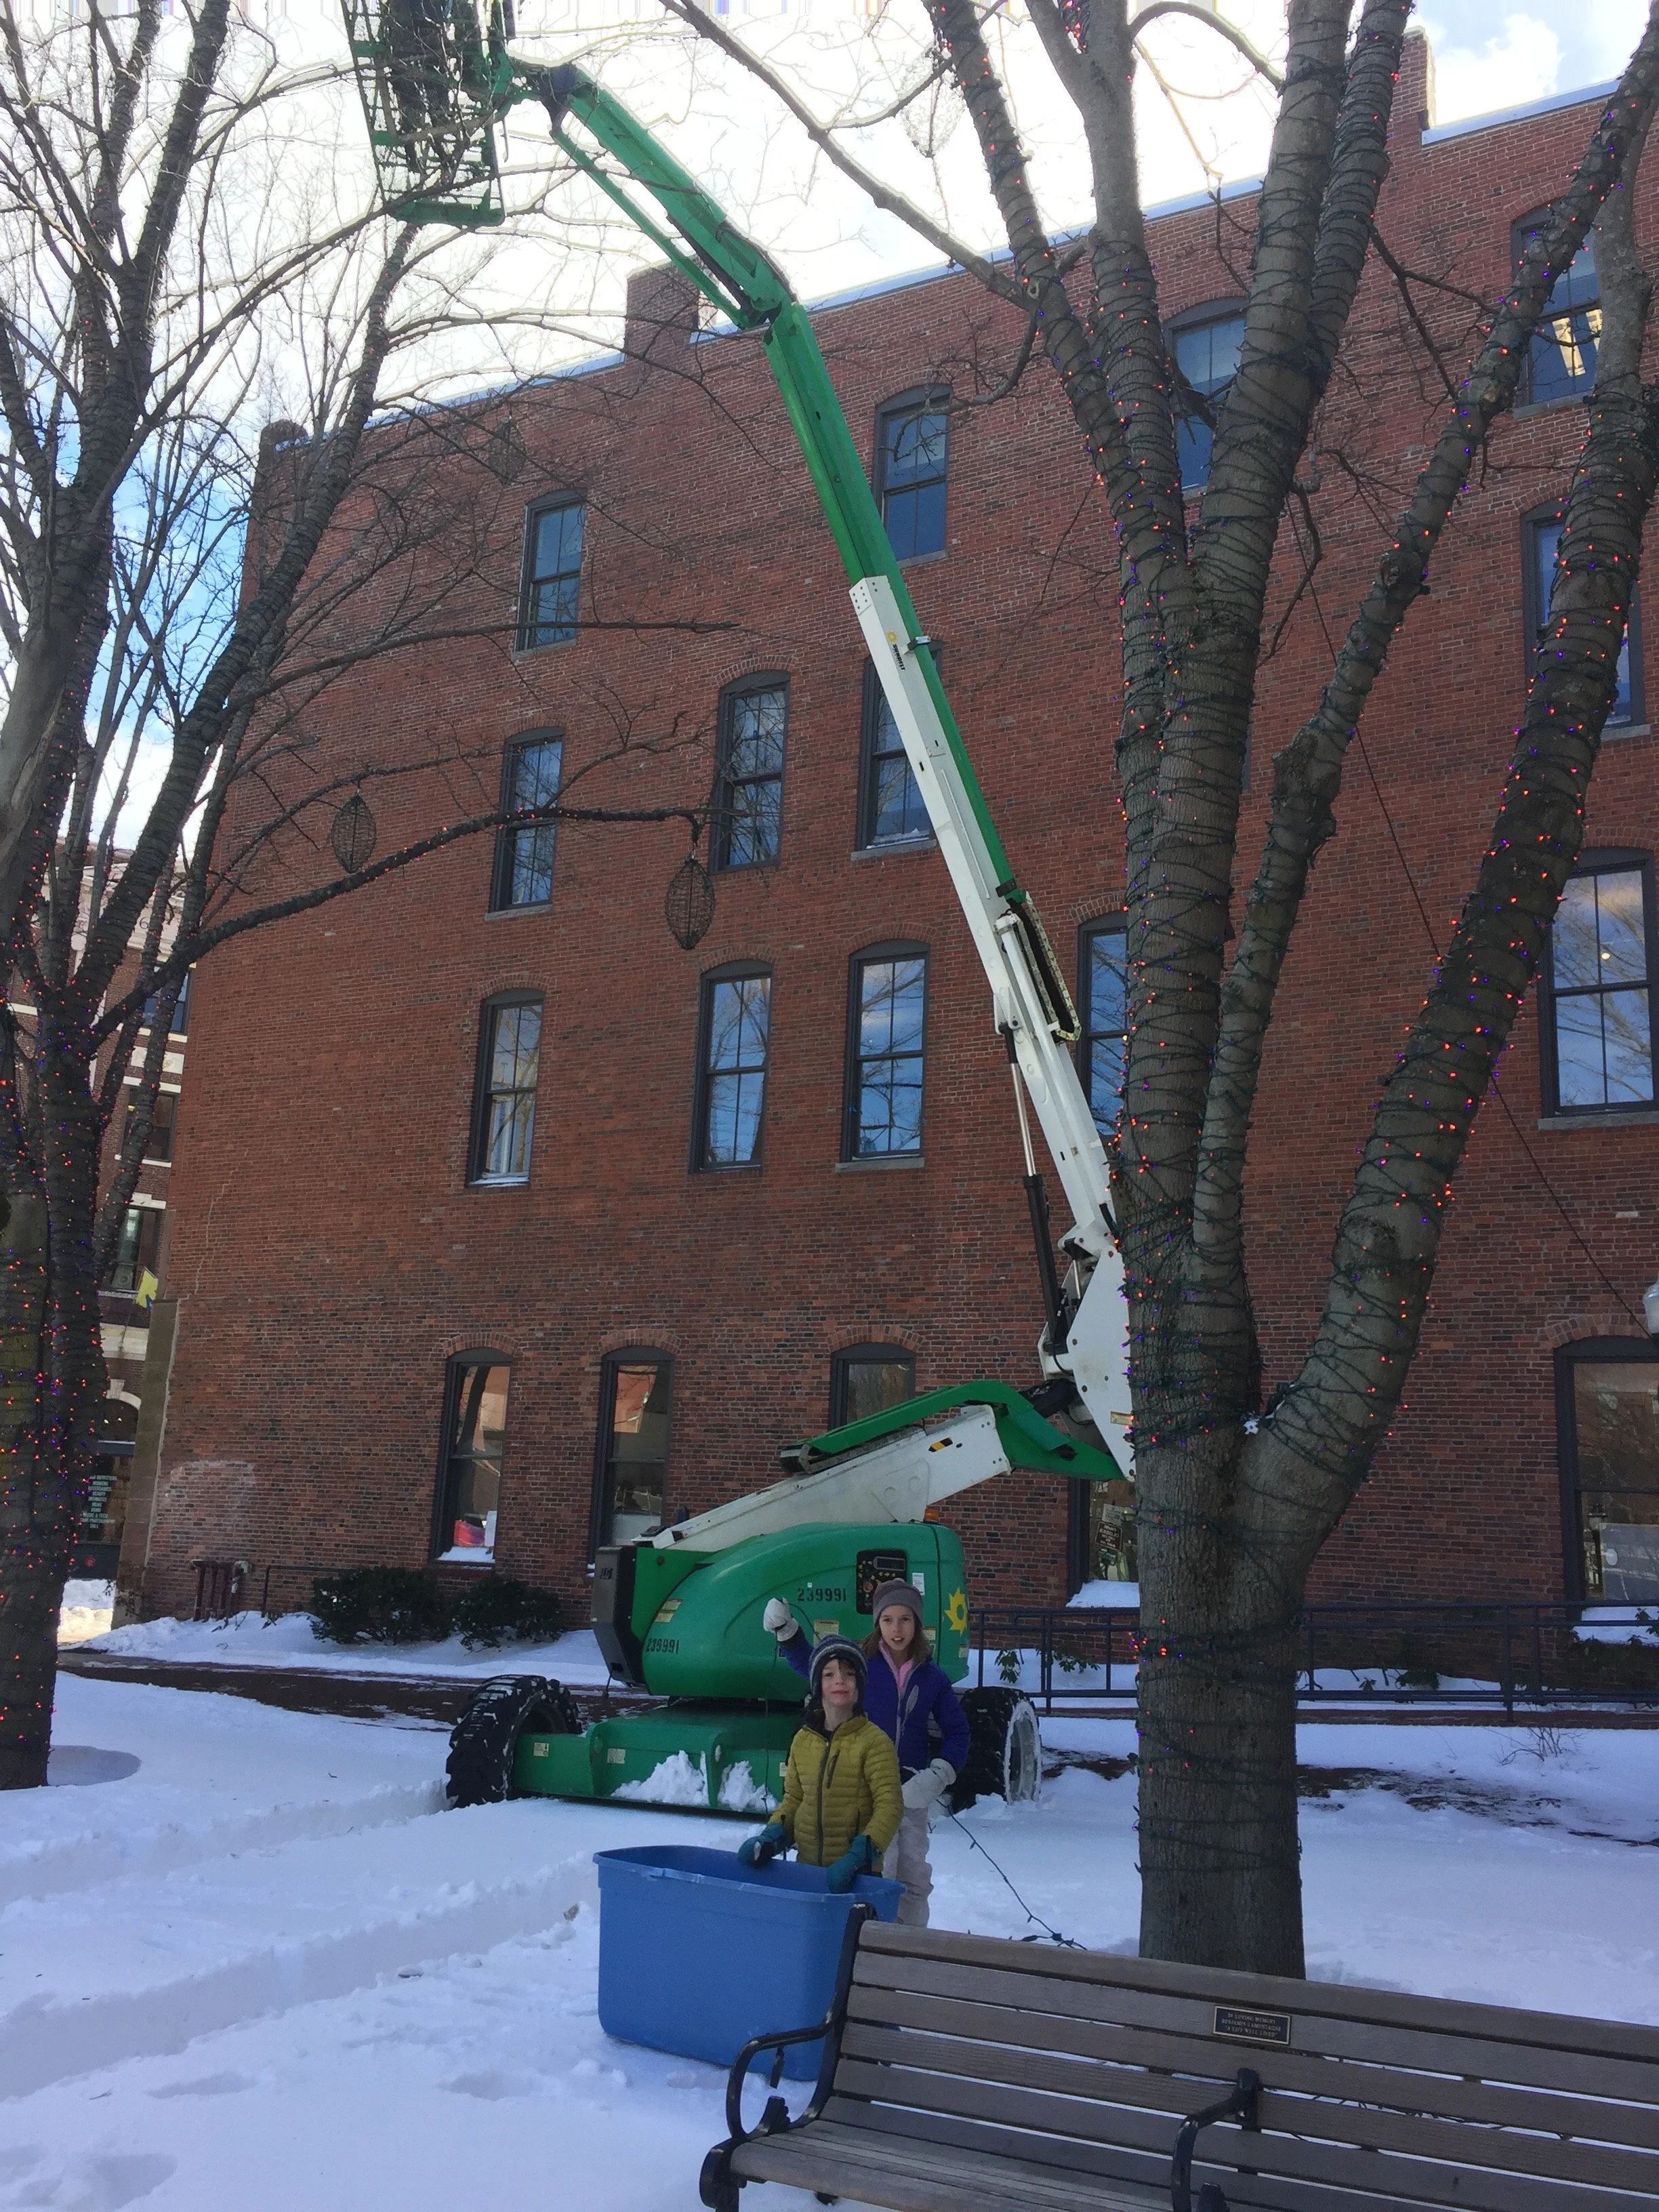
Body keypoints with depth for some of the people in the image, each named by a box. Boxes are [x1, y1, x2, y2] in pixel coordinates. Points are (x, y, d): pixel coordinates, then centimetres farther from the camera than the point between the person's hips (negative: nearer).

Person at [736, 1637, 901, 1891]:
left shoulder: (874, 1742, -9)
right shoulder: (803, 1740, 6)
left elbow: (890, 1806, -13)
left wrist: (858, 1856, -23)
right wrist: (771, 1837, -1)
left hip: (857, 1875, -4)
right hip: (806, 1868, 4)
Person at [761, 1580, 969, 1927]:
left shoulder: (932, 1676, 1)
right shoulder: (861, 1663, -5)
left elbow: (957, 1732, 6)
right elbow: (809, 1663, 5)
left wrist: (938, 1775, -8)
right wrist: (786, 1629, -11)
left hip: (912, 1791, 3)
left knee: (914, 1878, 13)